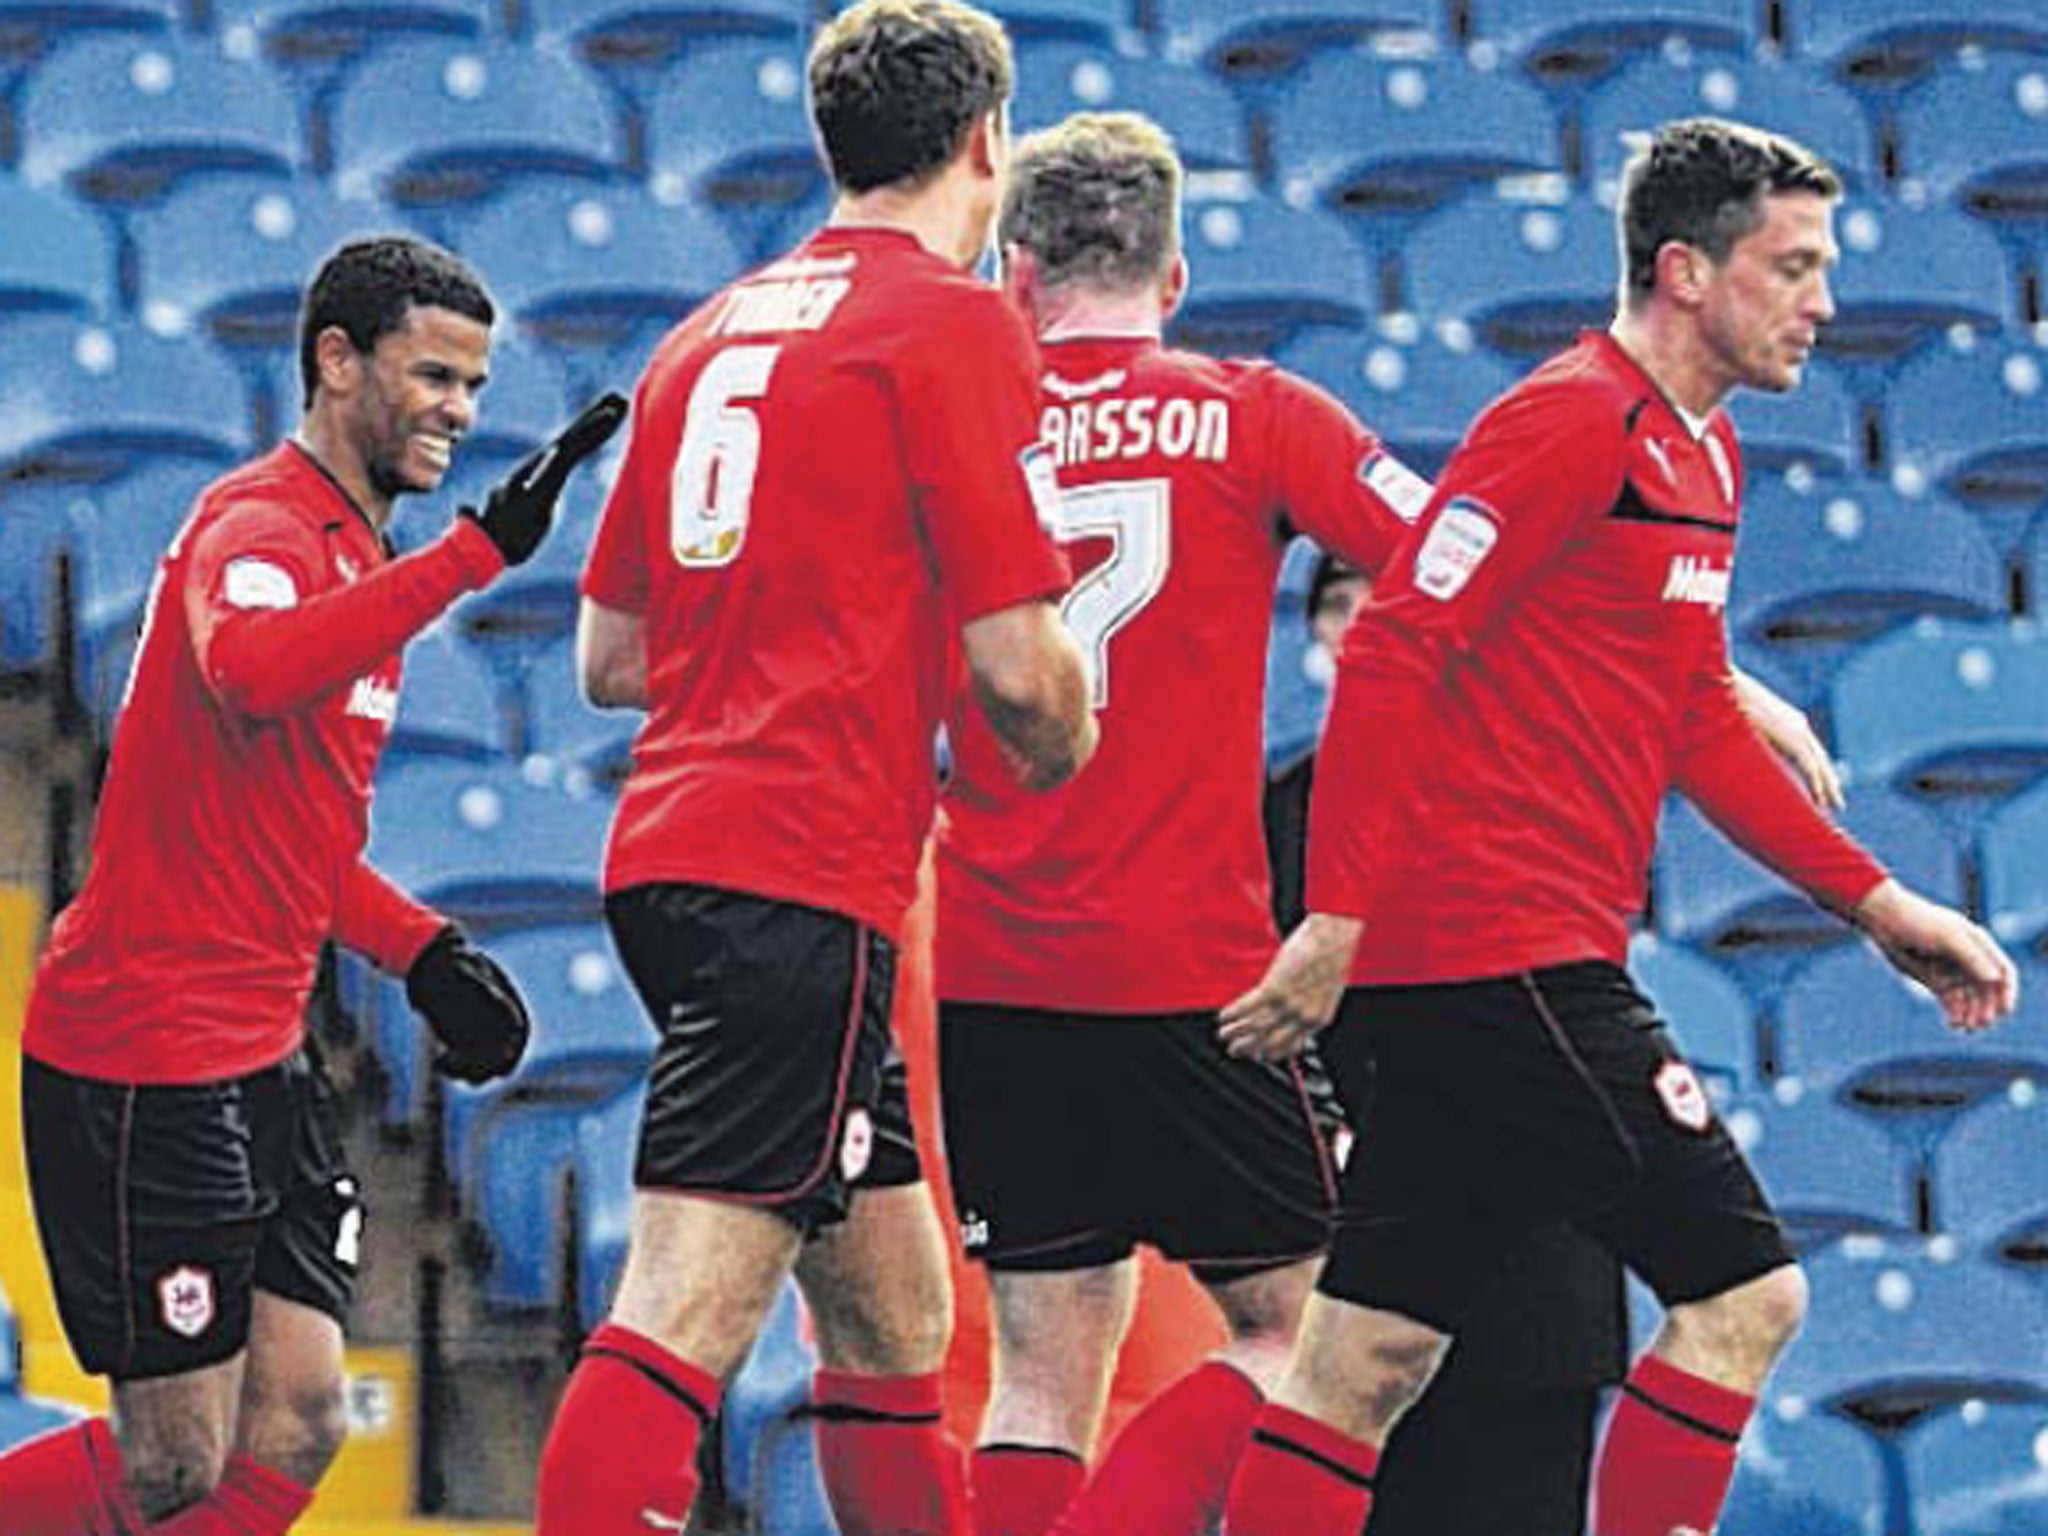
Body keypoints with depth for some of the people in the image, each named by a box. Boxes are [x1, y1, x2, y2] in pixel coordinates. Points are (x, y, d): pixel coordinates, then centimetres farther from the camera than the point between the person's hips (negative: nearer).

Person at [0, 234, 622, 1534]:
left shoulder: (359, 556, 17)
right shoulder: (258, 528, -14)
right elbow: (250, 671, -40)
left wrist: (424, 953, 12)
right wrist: (477, 551, -42)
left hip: (262, 1063, 10)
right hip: (146, 1069, -10)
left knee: (298, 1430, 4)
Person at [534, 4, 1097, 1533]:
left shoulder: (709, 332, 17)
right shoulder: (954, 322, -5)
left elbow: (609, 657, 20)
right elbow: (1019, 662, -10)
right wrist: (1067, 751, 11)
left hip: (670, 848, 8)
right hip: (804, 874, -8)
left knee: (892, 1321, 16)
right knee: (684, 1321, -15)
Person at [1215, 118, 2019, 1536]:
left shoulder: (1705, 453, 18)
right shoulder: (1571, 423, -12)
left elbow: (1694, 725, 26)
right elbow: (1390, 657, -16)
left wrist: (1875, 902, 21)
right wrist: (1335, 921, -20)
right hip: (1510, 960, -10)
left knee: (1367, 1361, 7)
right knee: (1745, 1293, -7)